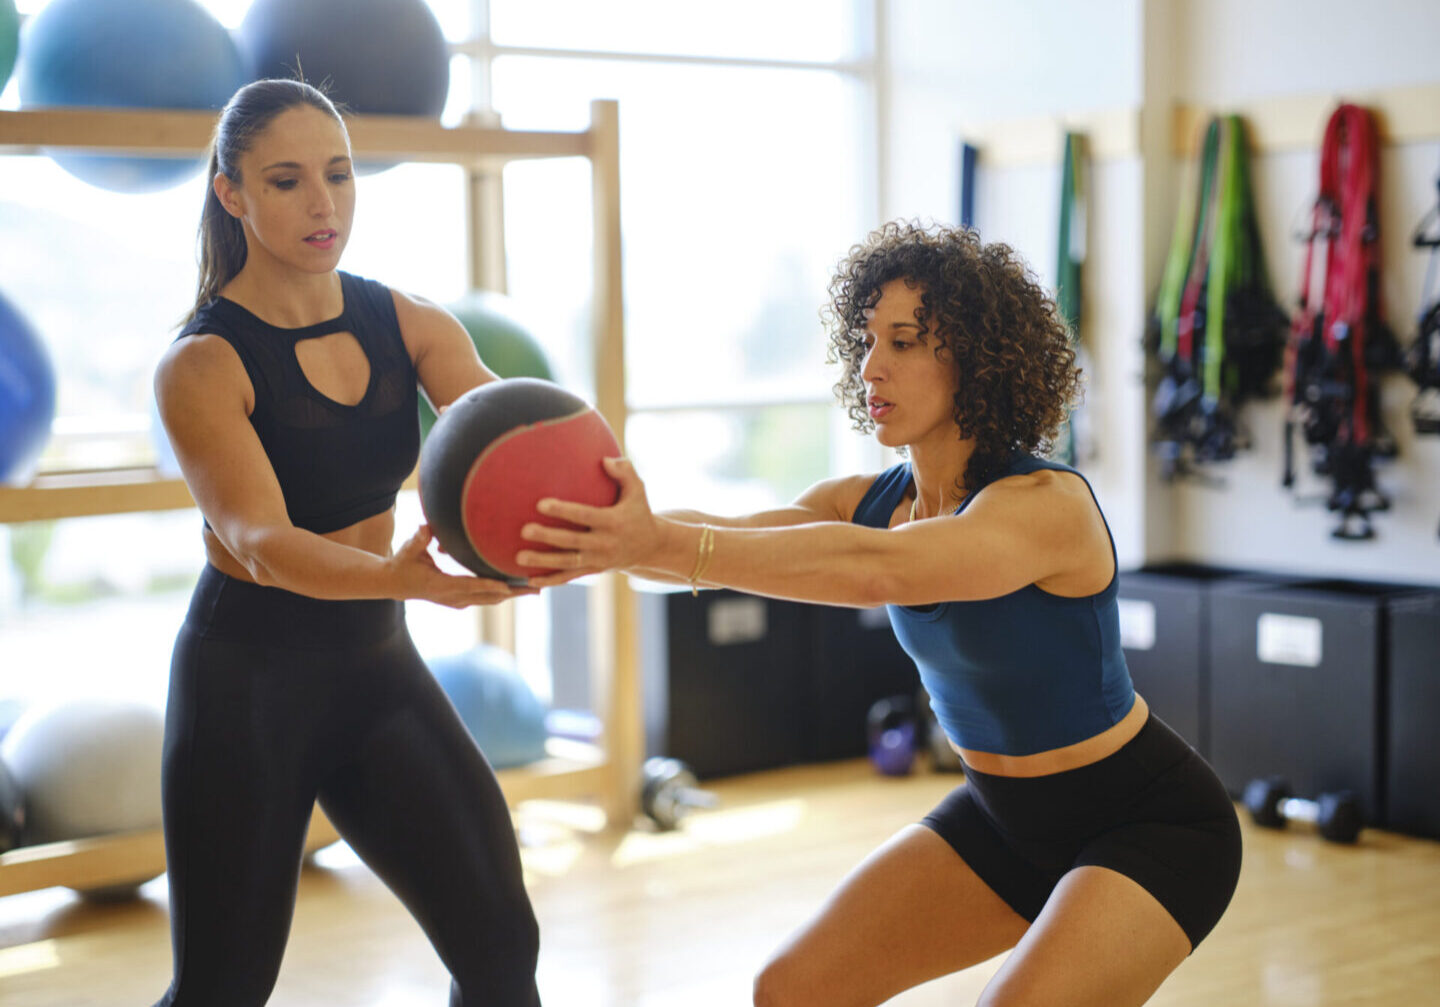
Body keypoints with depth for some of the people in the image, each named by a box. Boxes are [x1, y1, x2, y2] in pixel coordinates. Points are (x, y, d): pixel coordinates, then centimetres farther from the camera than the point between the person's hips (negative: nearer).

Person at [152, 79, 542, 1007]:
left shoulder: (412, 327, -2)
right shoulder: (203, 365, -16)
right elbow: (261, 542, -29)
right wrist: (397, 578, -49)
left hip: (377, 662, 4)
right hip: (245, 676, -4)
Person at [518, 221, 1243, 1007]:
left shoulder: (1050, 503, -27)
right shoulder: (870, 501, -4)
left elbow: (878, 569, -45)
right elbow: (722, 539, -20)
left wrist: (662, 543, -53)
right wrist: (609, 539, -40)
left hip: (1151, 825, -7)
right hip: (1005, 816, 7)